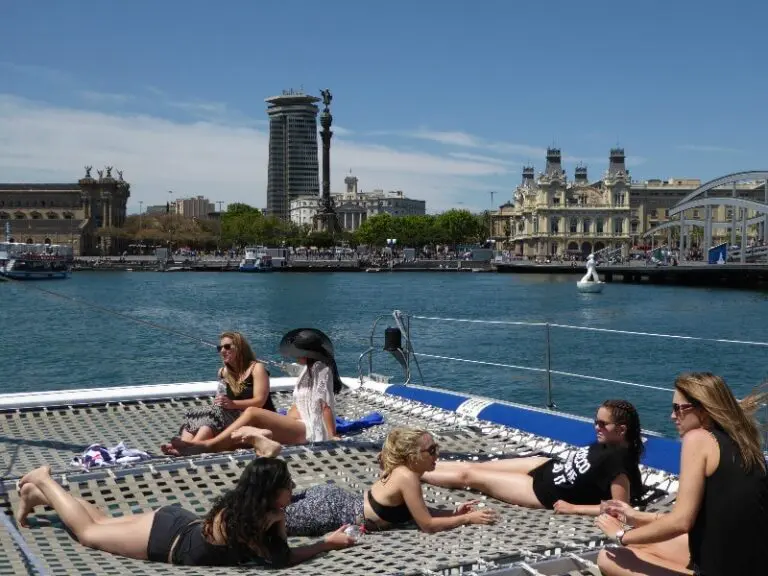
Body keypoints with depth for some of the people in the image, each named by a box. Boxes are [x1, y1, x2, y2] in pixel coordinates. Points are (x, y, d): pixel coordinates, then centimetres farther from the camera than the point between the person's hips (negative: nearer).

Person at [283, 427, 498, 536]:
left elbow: (418, 510, 14)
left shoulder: (401, 469, 0)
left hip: (333, 497, 8)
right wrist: (468, 518, -14)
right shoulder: (407, 477, -24)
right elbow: (427, 524, -21)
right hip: (327, 512, -8)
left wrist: (454, 513, 4)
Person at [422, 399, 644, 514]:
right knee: (473, 465, 13)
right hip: (549, 467, 8)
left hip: (546, 493, -8)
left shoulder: (618, 461, -29)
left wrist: (572, 508, -25)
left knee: (468, 476, 4)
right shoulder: (609, 444, -6)